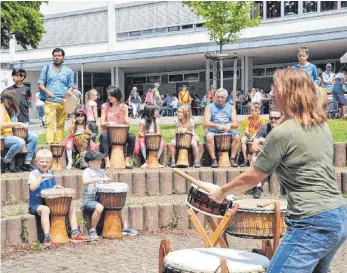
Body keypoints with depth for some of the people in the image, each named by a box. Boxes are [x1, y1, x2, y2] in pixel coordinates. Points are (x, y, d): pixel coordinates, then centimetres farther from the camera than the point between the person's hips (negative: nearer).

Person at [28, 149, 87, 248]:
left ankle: (75, 234, 1)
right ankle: (47, 238, -41)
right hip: (36, 205, -7)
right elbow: (32, 188, -28)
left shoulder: (50, 173, 11)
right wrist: (41, 177, -36)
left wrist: (56, 187, -1)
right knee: (45, 209, -40)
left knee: (71, 207, -1)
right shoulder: (34, 173, -10)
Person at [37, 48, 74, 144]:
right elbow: (40, 84, 10)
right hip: (50, 101, -2)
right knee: (49, 123, -13)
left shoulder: (68, 71, 15)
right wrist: (47, 91, -10)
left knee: (61, 125, 3)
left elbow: (71, 86, 17)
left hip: (63, 102, 2)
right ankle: (49, 144, -21)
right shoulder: (46, 69, 12)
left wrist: (70, 90, -7)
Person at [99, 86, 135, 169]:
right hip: (108, 133, -1)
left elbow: (128, 124, 2)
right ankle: (107, 161, -37)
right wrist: (108, 123, -23)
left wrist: (123, 116, -17)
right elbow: (102, 124, -1)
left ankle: (127, 161, -21)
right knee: (103, 136, -36)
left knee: (132, 137, -28)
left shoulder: (123, 107, 6)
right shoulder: (105, 106, 3)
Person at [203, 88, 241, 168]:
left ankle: (233, 159, -23)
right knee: (209, 136, -35)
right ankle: (214, 159, -28)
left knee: (237, 135, -29)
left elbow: (236, 124, 5)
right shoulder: (209, 107, 8)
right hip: (214, 132, -2)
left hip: (228, 132, 2)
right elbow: (206, 123, -5)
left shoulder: (231, 107, 14)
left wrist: (230, 125, -20)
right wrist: (217, 125, -23)